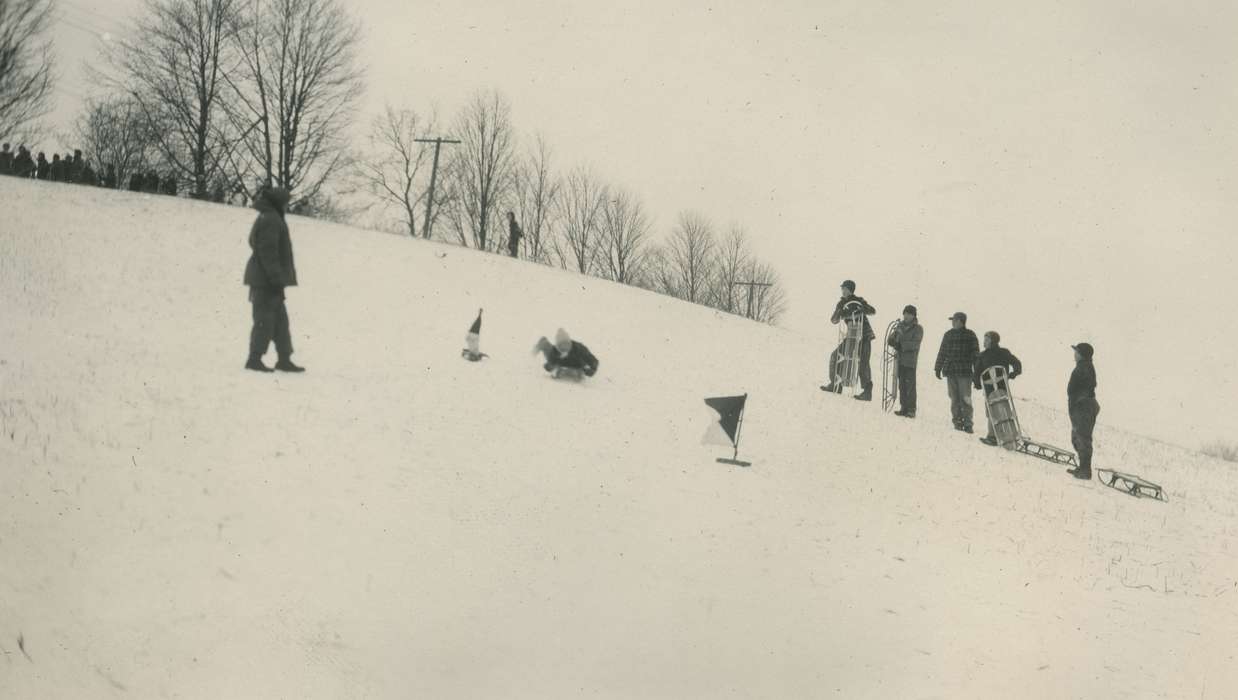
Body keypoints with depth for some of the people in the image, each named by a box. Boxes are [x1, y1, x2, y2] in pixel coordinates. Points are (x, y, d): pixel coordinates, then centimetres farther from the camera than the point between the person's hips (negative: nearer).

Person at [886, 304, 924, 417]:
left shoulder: (918, 328, -2)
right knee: (902, 385, 10)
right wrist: (892, 340, -10)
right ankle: (904, 408, 17)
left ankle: (911, 409, -3)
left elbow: (915, 344, -13)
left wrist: (901, 345, -20)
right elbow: (892, 338, 13)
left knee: (910, 385, -6)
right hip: (900, 359, 5)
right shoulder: (900, 325, 13)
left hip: (910, 361, -5)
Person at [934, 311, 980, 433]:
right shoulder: (948, 335, 11)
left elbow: (975, 354, -1)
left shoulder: (970, 335, -1)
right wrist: (938, 368, 16)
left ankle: (967, 423, -3)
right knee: (954, 399, 6)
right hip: (950, 372, 4)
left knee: (965, 399, -6)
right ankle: (957, 421, 13)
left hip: (965, 372, -4)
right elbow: (942, 352, 17)